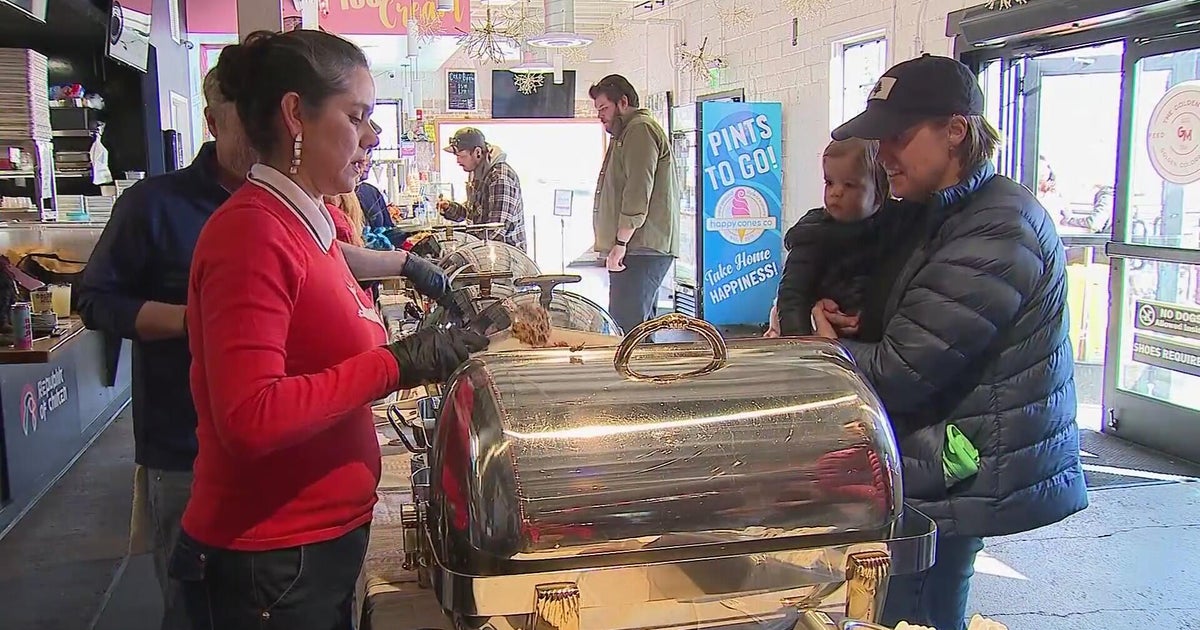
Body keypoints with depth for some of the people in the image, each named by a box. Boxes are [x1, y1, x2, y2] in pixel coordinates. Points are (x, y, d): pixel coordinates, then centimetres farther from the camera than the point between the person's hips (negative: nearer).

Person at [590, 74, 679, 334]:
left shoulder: (640, 130, -7)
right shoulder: (628, 133, 27)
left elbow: (638, 193, -18)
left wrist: (620, 243, -19)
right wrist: (619, 245, 24)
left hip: (639, 249, -11)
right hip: (640, 249, 11)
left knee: (628, 327, -15)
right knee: (640, 326, 11)